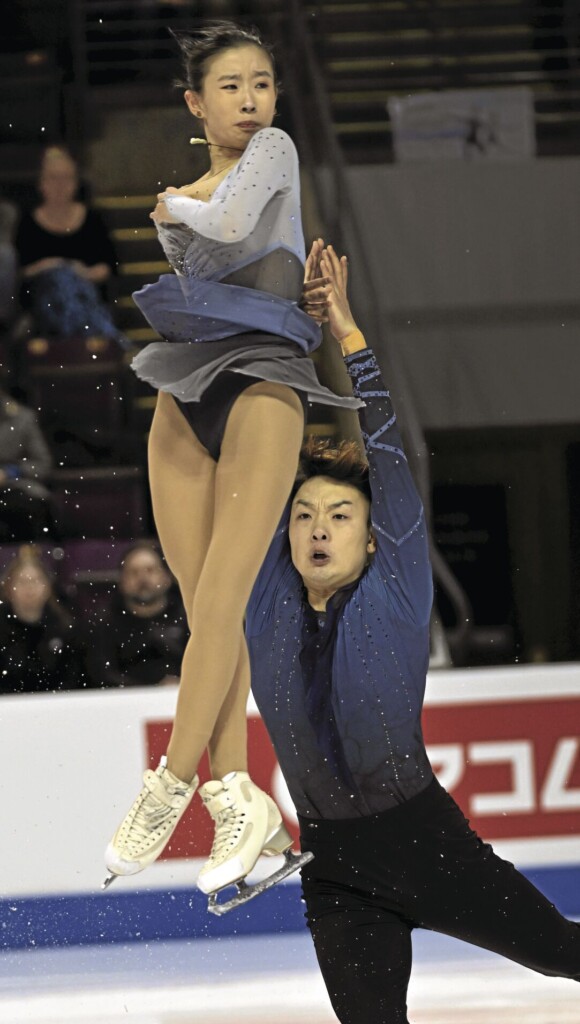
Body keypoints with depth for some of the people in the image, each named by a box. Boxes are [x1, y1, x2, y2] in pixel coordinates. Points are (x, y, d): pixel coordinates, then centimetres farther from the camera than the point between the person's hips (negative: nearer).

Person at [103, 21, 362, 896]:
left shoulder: (273, 151, 3)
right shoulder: (176, 205, 19)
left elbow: (233, 223, -13)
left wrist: (181, 208, 5)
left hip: (262, 389, -6)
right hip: (184, 398, 6)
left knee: (220, 603, -13)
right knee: (203, 609, -3)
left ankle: (170, 789, -11)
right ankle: (239, 802, -4)